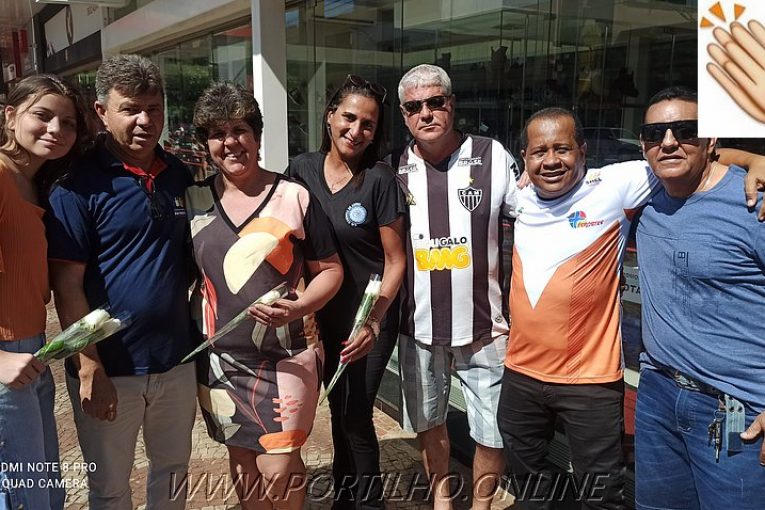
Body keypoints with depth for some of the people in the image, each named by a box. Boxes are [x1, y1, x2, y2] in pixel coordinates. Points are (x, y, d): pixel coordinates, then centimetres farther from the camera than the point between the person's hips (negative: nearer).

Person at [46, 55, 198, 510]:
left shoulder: (182, 176, 4)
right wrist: (89, 369, -16)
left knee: (174, 471, 21)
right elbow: (68, 283, -13)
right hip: (109, 368, -4)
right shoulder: (79, 183, -11)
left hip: (176, 361, 4)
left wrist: (199, 341, 7)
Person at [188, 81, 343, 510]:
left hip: (287, 356, -3)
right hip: (220, 358, 4)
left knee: (278, 470, -2)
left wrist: (299, 308, -19)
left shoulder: (296, 198, -6)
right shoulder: (194, 201, 3)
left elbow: (330, 270, -1)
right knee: (243, 461, 17)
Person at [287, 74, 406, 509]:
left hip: (370, 319, -4)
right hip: (323, 316, 4)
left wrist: (373, 321, -21)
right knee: (338, 411, 17)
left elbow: (395, 260, -11)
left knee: (356, 416, 2)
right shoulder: (303, 169, -1)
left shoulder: (380, 179, -14)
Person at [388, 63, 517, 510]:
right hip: (419, 324, 3)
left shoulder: (493, 156, -7)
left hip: (483, 323, -2)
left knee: (493, 431, 8)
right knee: (428, 421, 20)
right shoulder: (394, 169, 0)